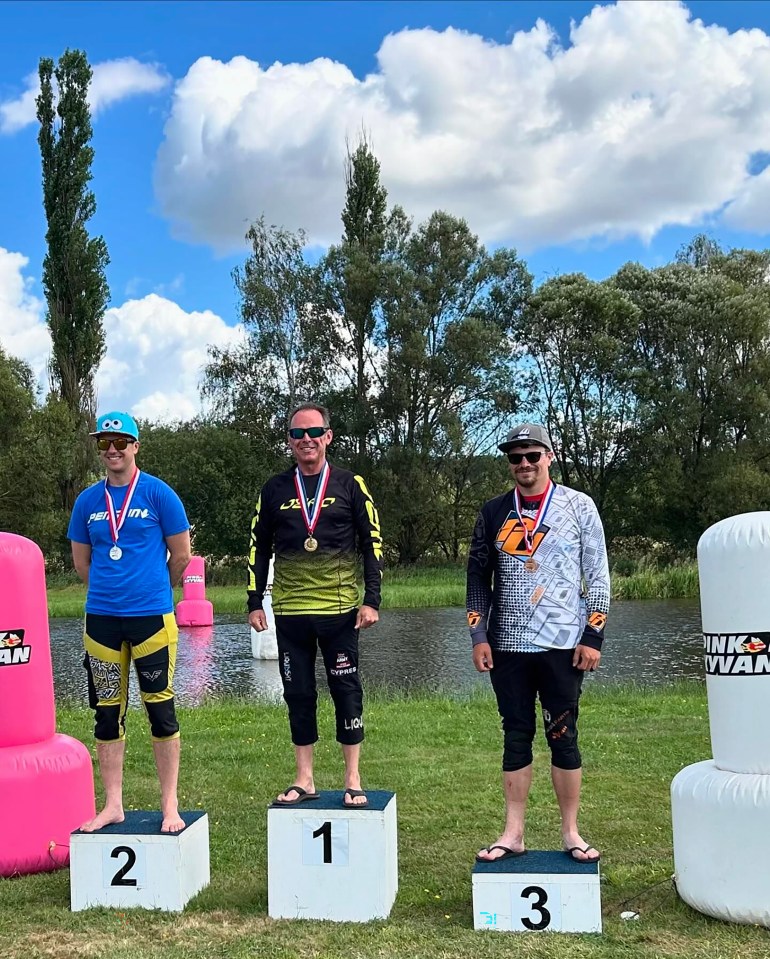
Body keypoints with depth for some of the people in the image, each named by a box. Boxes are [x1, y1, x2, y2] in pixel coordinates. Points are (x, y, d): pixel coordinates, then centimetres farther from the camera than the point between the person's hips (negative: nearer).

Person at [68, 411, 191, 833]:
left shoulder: (158, 494, -4)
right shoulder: (88, 500, 6)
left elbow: (181, 555, 2)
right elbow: (81, 561, 16)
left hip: (151, 616, -3)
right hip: (101, 618, 4)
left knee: (160, 710, 1)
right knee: (107, 714, 9)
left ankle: (170, 806, 11)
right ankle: (112, 805, 20)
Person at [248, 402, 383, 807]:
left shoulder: (350, 485, 1)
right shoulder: (275, 489, 7)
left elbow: (372, 544, 2)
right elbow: (259, 548, 11)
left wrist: (371, 600, -5)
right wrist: (255, 602, 6)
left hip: (339, 609, -2)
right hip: (290, 612, 2)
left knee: (346, 690, 3)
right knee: (298, 694, 8)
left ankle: (353, 781, 13)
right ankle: (304, 780, 19)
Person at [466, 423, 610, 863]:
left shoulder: (578, 506, 0)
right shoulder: (494, 512, 7)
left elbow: (598, 575, 0)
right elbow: (479, 576, 9)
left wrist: (593, 636, -6)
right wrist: (478, 636, 2)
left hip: (562, 643, -2)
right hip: (507, 645, 2)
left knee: (563, 737, 4)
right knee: (516, 737, 8)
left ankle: (571, 833, 16)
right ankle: (513, 833, 16)